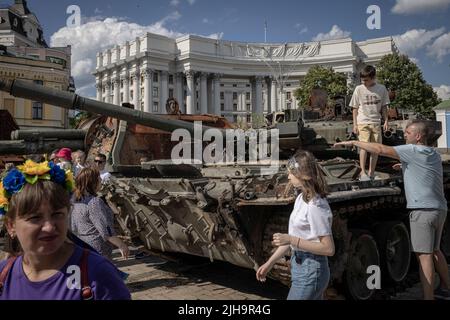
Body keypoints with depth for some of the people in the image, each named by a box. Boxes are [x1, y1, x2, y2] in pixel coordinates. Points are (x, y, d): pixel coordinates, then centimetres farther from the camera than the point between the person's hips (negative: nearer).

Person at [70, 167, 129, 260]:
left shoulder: (76, 201, 5)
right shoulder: (95, 202, -23)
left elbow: (73, 228, 14)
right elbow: (105, 230, -26)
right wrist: (121, 245, -19)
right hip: (97, 251, -9)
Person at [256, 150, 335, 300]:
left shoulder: (315, 207, -23)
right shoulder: (301, 199, 5)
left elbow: (328, 249, -22)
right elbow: (292, 238, 12)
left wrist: (292, 240, -23)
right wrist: (270, 263, 13)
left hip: (309, 272, -9)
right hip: (301, 266, 9)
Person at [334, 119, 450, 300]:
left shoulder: (413, 151, -12)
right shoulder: (434, 154, 14)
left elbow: (380, 149, -17)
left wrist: (354, 142, -11)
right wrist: (405, 167, 21)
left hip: (423, 210, -9)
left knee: (424, 255, -5)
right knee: (435, 250, 23)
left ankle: (428, 296, -2)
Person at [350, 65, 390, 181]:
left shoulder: (381, 89, 2)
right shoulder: (359, 89, -2)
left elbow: (384, 107, 10)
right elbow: (355, 108, 1)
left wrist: (386, 121, 4)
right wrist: (355, 125, -3)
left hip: (376, 122, 3)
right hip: (363, 122, -2)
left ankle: (371, 172, 14)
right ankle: (363, 172, -11)